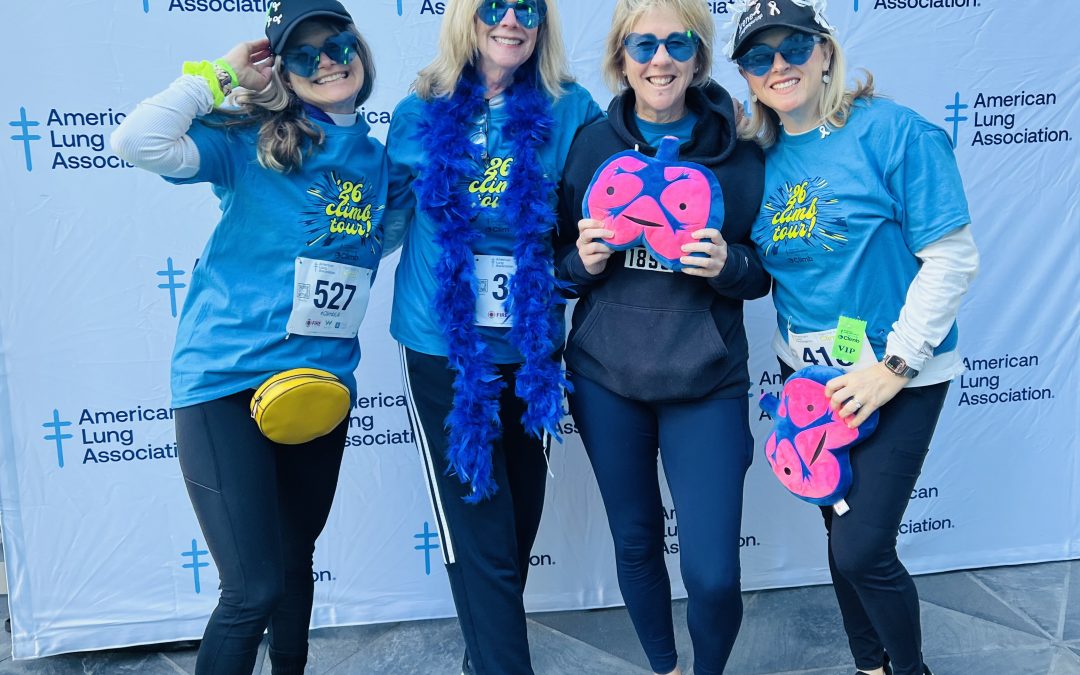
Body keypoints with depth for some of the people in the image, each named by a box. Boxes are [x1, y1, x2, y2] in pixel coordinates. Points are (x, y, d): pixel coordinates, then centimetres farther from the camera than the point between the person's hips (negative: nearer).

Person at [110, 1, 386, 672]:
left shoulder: (376, 159, 8)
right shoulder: (250, 140, -7)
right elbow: (139, 141, -23)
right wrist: (219, 75, -13)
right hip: (227, 381, -5)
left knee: (296, 561, 21)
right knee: (253, 589, -8)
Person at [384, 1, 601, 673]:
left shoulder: (571, 112, -2)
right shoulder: (421, 115, 1)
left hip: (531, 351, 2)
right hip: (444, 349, -1)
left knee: (518, 525, 16)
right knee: (479, 540, -2)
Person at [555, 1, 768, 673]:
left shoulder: (739, 152, -2)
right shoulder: (590, 145, 2)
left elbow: (763, 274, 4)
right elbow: (564, 265, 9)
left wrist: (728, 264, -17)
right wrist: (585, 261, -13)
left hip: (707, 382, -1)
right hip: (606, 376, 2)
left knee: (714, 573, -4)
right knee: (635, 542, 15)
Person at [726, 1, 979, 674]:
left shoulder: (893, 130, -14)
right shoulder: (762, 157, 2)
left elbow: (954, 259, -15)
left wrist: (894, 366, -16)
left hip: (897, 378, -5)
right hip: (809, 375, 6)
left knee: (863, 551, -5)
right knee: (841, 537, 16)